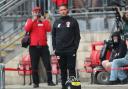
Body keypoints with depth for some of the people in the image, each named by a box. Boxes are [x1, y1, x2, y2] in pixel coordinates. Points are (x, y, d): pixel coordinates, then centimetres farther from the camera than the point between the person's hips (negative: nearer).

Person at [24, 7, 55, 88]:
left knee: (47, 64, -2)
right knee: (34, 65, 2)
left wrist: (43, 21, -13)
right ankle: (36, 82, 8)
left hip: (43, 46, 0)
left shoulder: (44, 21, 10)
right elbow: (26, 29, -11)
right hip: (33, 47, 0)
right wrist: (33, 20, -14)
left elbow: (49, 29, -8)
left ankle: (50, 81, 3)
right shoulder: (30, 21, 9)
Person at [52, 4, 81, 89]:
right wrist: (54, 48, 4)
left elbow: (77, 35, 1)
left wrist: (75, 47, -8)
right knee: (63, 70, 7)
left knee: (71, 69, -5)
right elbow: (53, 36, 14)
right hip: (60, 51, 3)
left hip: (70, 50, -3)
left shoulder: (73, 21, 4)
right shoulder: (56, 22, 13)